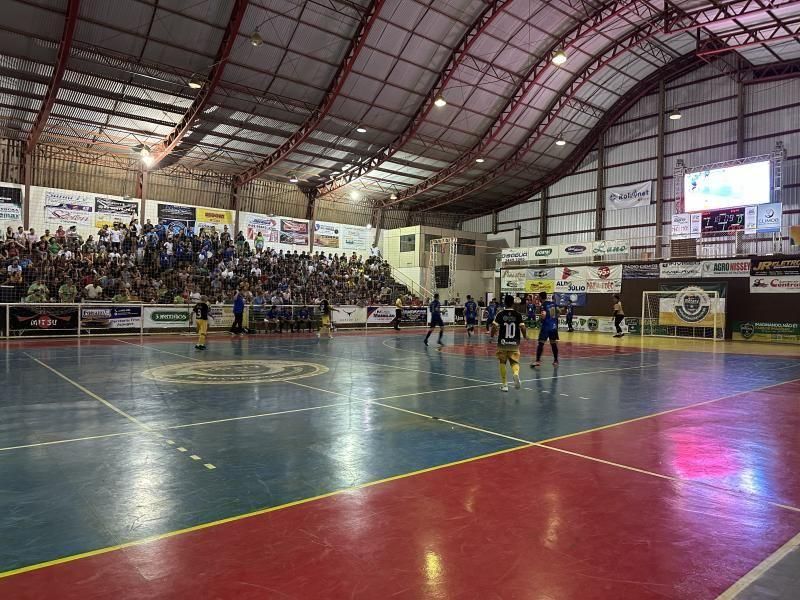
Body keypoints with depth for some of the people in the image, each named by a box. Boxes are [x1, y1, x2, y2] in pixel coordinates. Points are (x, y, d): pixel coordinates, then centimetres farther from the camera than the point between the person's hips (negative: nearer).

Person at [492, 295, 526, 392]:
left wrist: (492, 335, 7)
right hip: (514, 344, 0)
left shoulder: (500, 314, -4)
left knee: (502, 362, 14)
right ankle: (516, 373, -23)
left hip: (503, 343, 0)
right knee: (515, 362, 10)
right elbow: (523, 328, -9)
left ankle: (504, 384, 16)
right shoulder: (518, 315, -2)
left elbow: (494, 326, -12)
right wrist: (524, 336, 10)